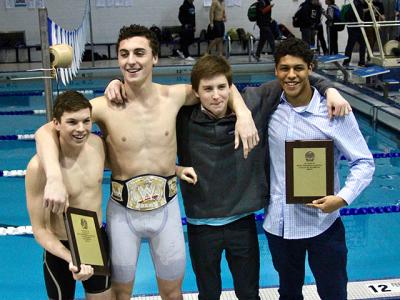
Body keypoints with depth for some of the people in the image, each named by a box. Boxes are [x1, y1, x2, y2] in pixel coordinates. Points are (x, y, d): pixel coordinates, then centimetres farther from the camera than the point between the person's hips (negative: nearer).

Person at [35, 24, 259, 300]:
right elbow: (46, 131, -16)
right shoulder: (105, 107, -15)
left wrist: (243, 114, -11)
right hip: (123, 212, -1)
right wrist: (55, 179, -32)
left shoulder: (174, 96, -7)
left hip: (167, 209, 2)